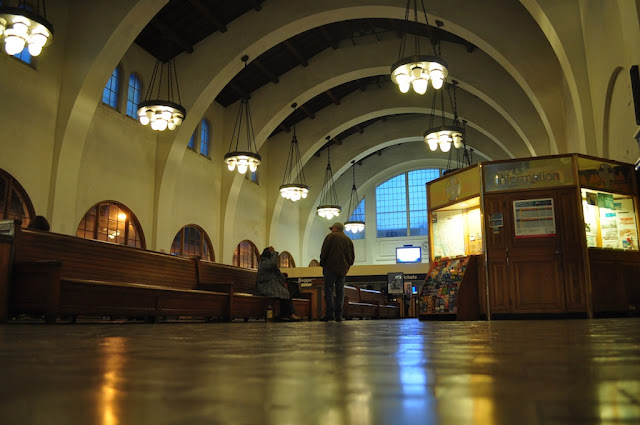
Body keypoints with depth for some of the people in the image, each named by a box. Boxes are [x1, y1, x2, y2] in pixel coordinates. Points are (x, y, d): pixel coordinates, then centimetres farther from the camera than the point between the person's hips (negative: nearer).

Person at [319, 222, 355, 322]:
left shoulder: (331, 236, 1)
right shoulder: (348, 240, 17)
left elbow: (324, 252, -6)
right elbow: (352, 257, 17)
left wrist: (322, 264, 4)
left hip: (331, 268, -5)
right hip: (343, 270, 5)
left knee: (329, 291, -5)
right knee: (340, 292, 7)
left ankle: (330, 314, -13)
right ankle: (339, 315, 3)